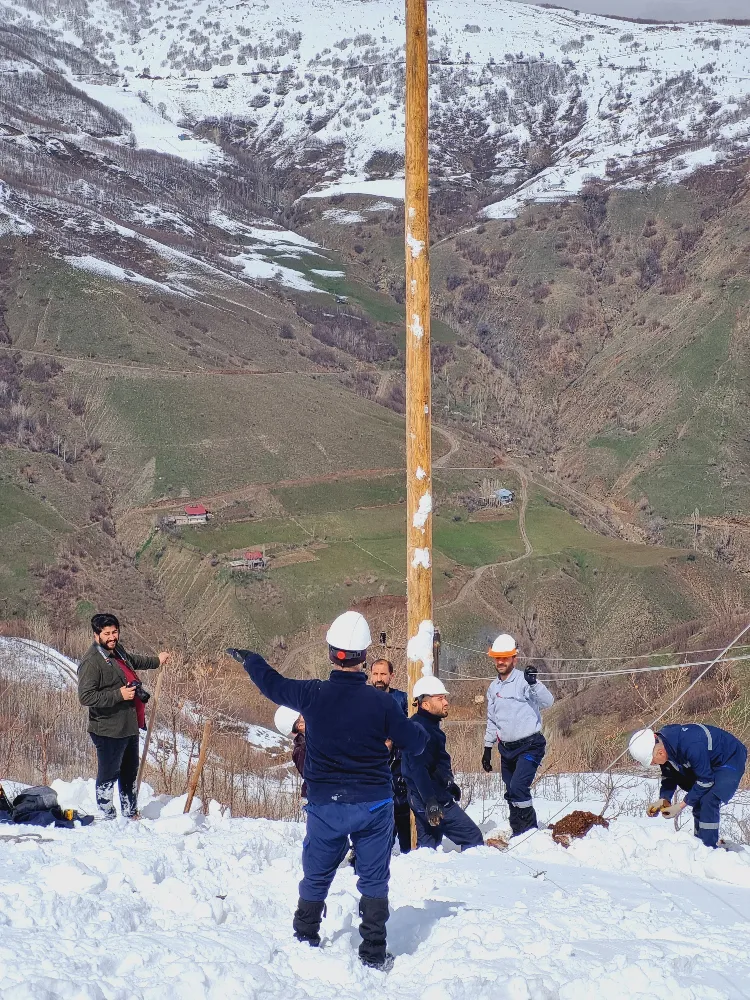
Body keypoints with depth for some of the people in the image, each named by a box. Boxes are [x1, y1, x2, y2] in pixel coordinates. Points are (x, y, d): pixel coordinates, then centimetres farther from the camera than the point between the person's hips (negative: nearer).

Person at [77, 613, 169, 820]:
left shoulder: (118, 651, 8)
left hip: (129, 726, 10)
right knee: (108, 775, 0)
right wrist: (119, 695, -26)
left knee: (130, 772, 21)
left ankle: (131, 813, 36)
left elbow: (135, 661, 33)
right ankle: (108, 818, 11)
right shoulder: (91, 662, -20)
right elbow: (85, 697, -26)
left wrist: (156, 661, 48)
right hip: (108, 731, -10)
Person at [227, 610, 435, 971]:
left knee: (316, 877, 17)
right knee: (374, 879, 8)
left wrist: (248, 659, 28)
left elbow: (272, 684, 8)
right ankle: (373, 953, 7)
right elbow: (414, 743, -3)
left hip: (326, 805, 1)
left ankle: (305, 940, 27)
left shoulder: (312, 695, -11)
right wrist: (421, 736, 23)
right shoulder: (380, 702, -14)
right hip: (374, 804, -1)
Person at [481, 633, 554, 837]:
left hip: (530, 746, -7)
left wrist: (533, 683, -41)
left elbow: (548, 702, -26)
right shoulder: (493, 688, 12)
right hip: (507, 749, 7)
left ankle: (530, 831, -10)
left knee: (518, 787, -20)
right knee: (511, 795, 9)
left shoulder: (524, 681, -11)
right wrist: (487, 749, 21)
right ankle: (518, 834, 18)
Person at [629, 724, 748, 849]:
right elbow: (668, 776, -1)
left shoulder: (691, 746, -40)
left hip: (731, 760, -9)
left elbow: (705, 780, -29)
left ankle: (709, 848, -15)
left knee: (708, 802, -22)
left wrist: (682, 805, -24)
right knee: (698, 802, 10)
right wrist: (663, 799, -18)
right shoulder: (660, 742, -14)